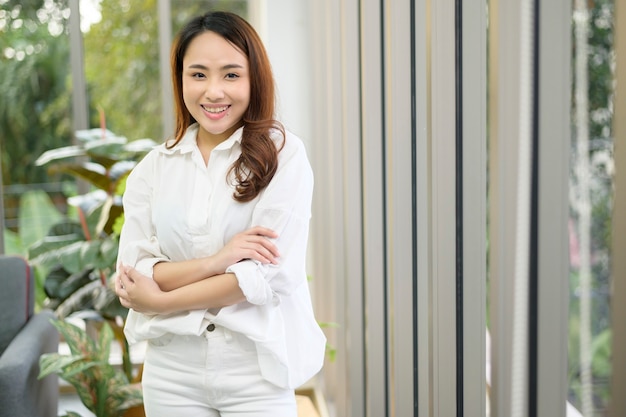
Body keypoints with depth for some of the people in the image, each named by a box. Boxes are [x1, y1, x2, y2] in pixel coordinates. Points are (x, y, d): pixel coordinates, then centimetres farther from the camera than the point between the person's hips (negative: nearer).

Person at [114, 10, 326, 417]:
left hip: (256, 373, -2)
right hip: (172, 374, 3)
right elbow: (131, 273, -3)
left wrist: (161, 301, -9)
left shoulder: (282, 154, -8)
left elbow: (270, 274, -15)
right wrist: (215, 261, -18)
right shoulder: (153, 168, 2)